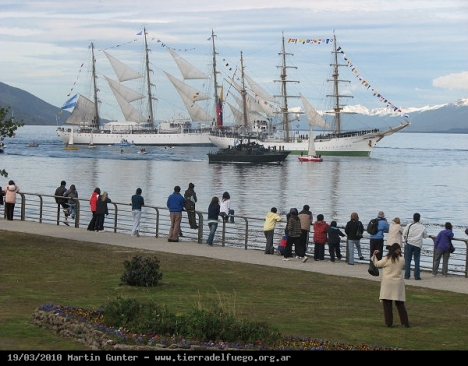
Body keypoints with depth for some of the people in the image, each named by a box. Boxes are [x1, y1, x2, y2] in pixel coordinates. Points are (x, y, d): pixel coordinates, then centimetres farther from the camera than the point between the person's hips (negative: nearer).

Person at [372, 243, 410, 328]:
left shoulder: (386, 259, -9)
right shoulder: (402, 260, -3)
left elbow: (377, 264, 4)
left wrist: (374, 255, 18)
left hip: (388, 284, -3)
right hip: (398, 284, 3)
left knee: (387, 304, 5)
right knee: (400, 304, 9)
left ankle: (389, 323, 3)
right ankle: (405, 323, 7)